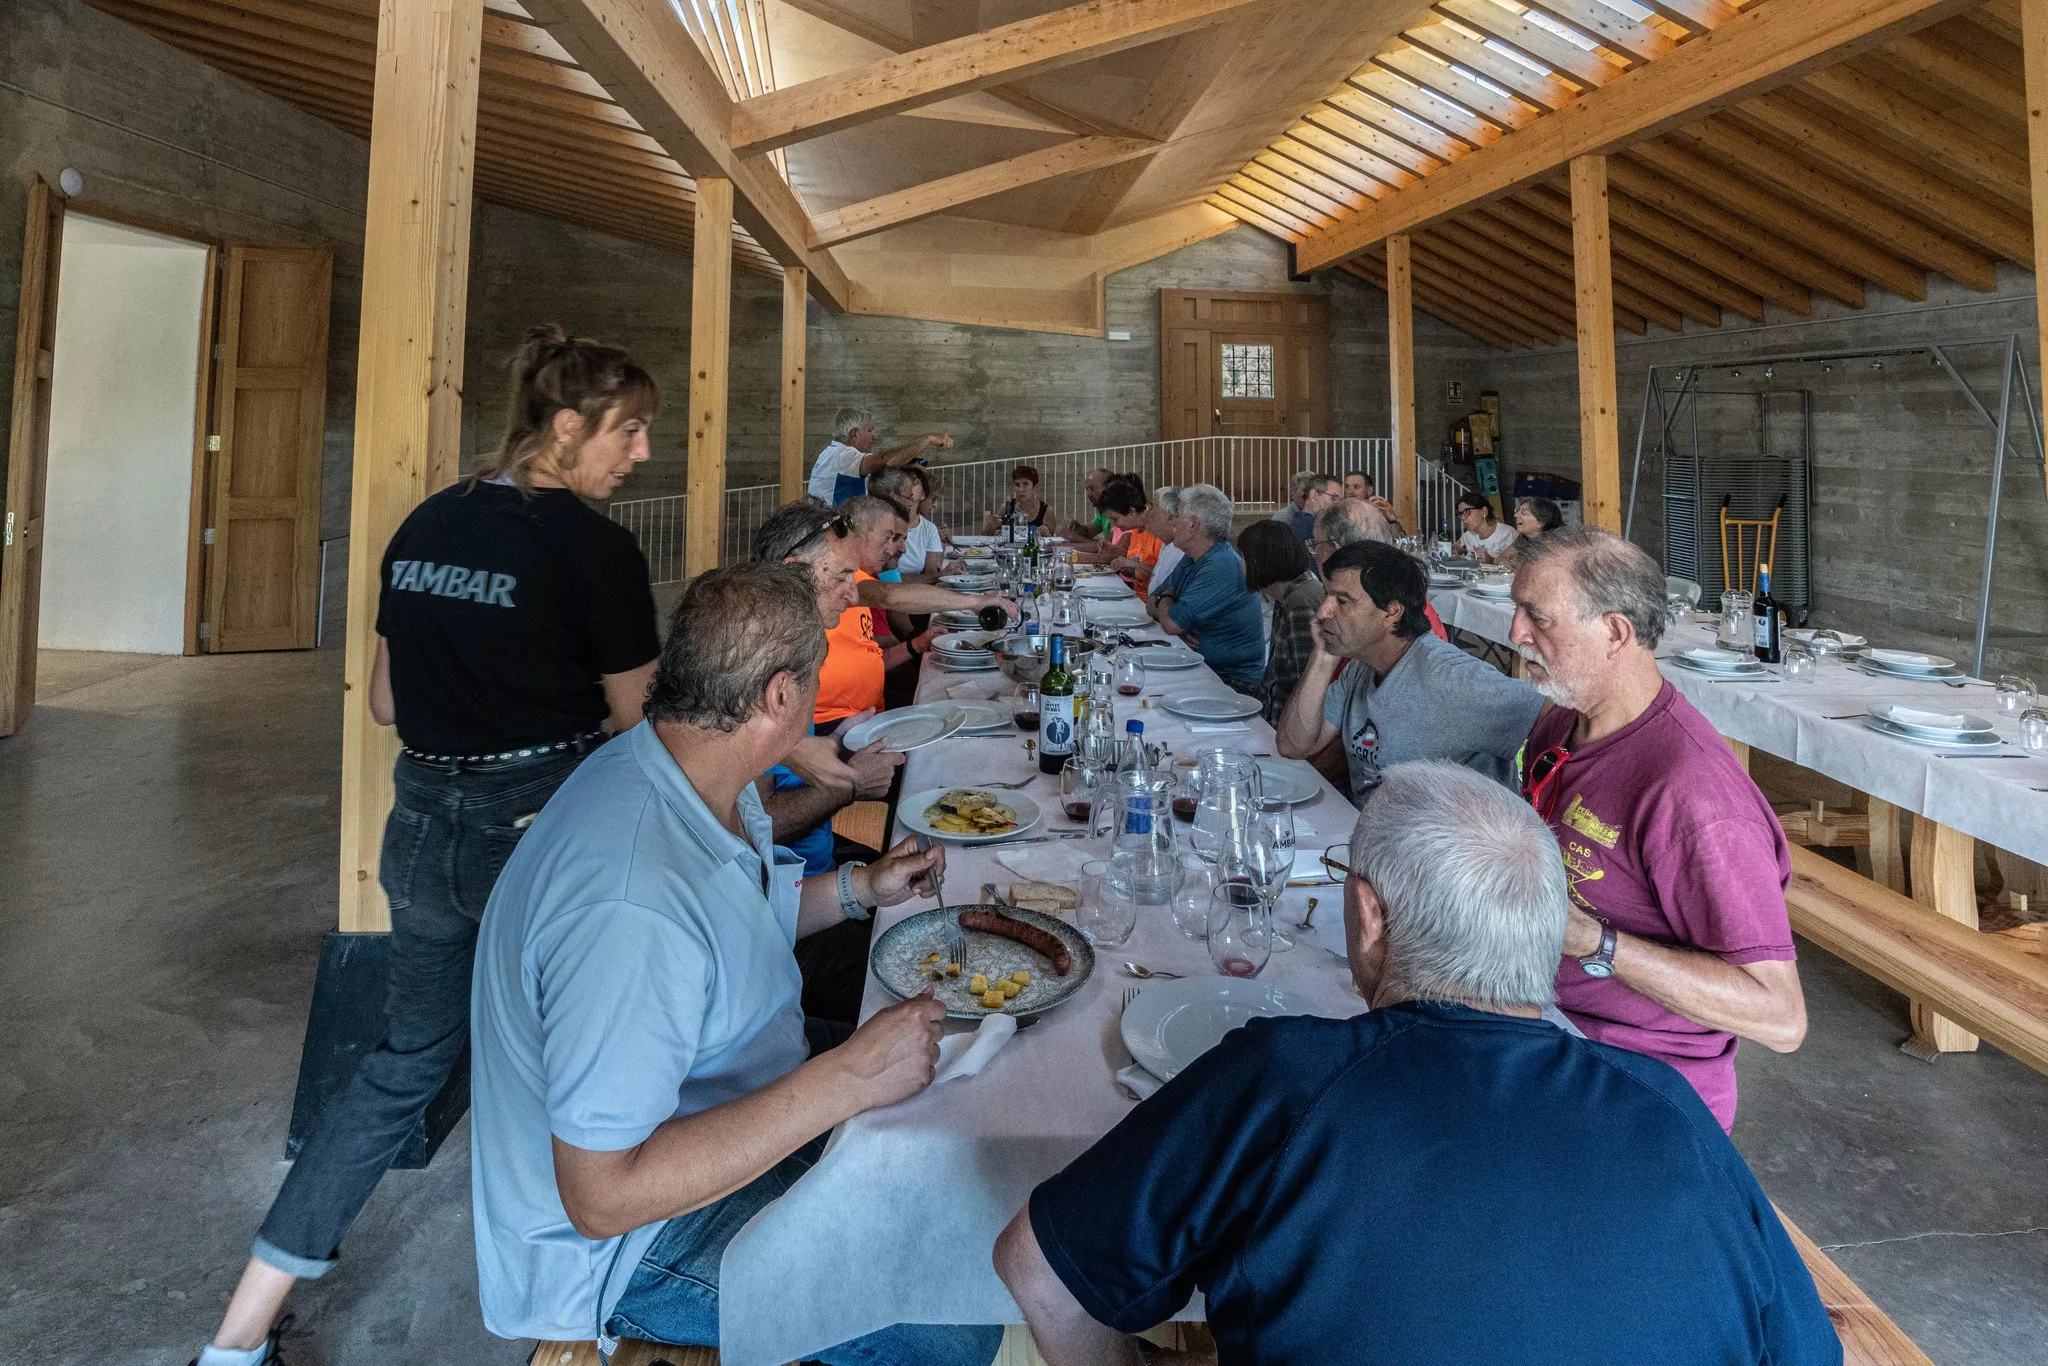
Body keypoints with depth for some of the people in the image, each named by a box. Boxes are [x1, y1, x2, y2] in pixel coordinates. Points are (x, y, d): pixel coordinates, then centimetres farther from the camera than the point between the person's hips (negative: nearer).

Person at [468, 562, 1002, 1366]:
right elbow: (602, 1196, -31)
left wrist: (856, 891, 1)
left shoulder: (691, 774, -6)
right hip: (629, 1243, -9)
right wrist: (846, 1081, -32)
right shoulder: (631, 909, -37)